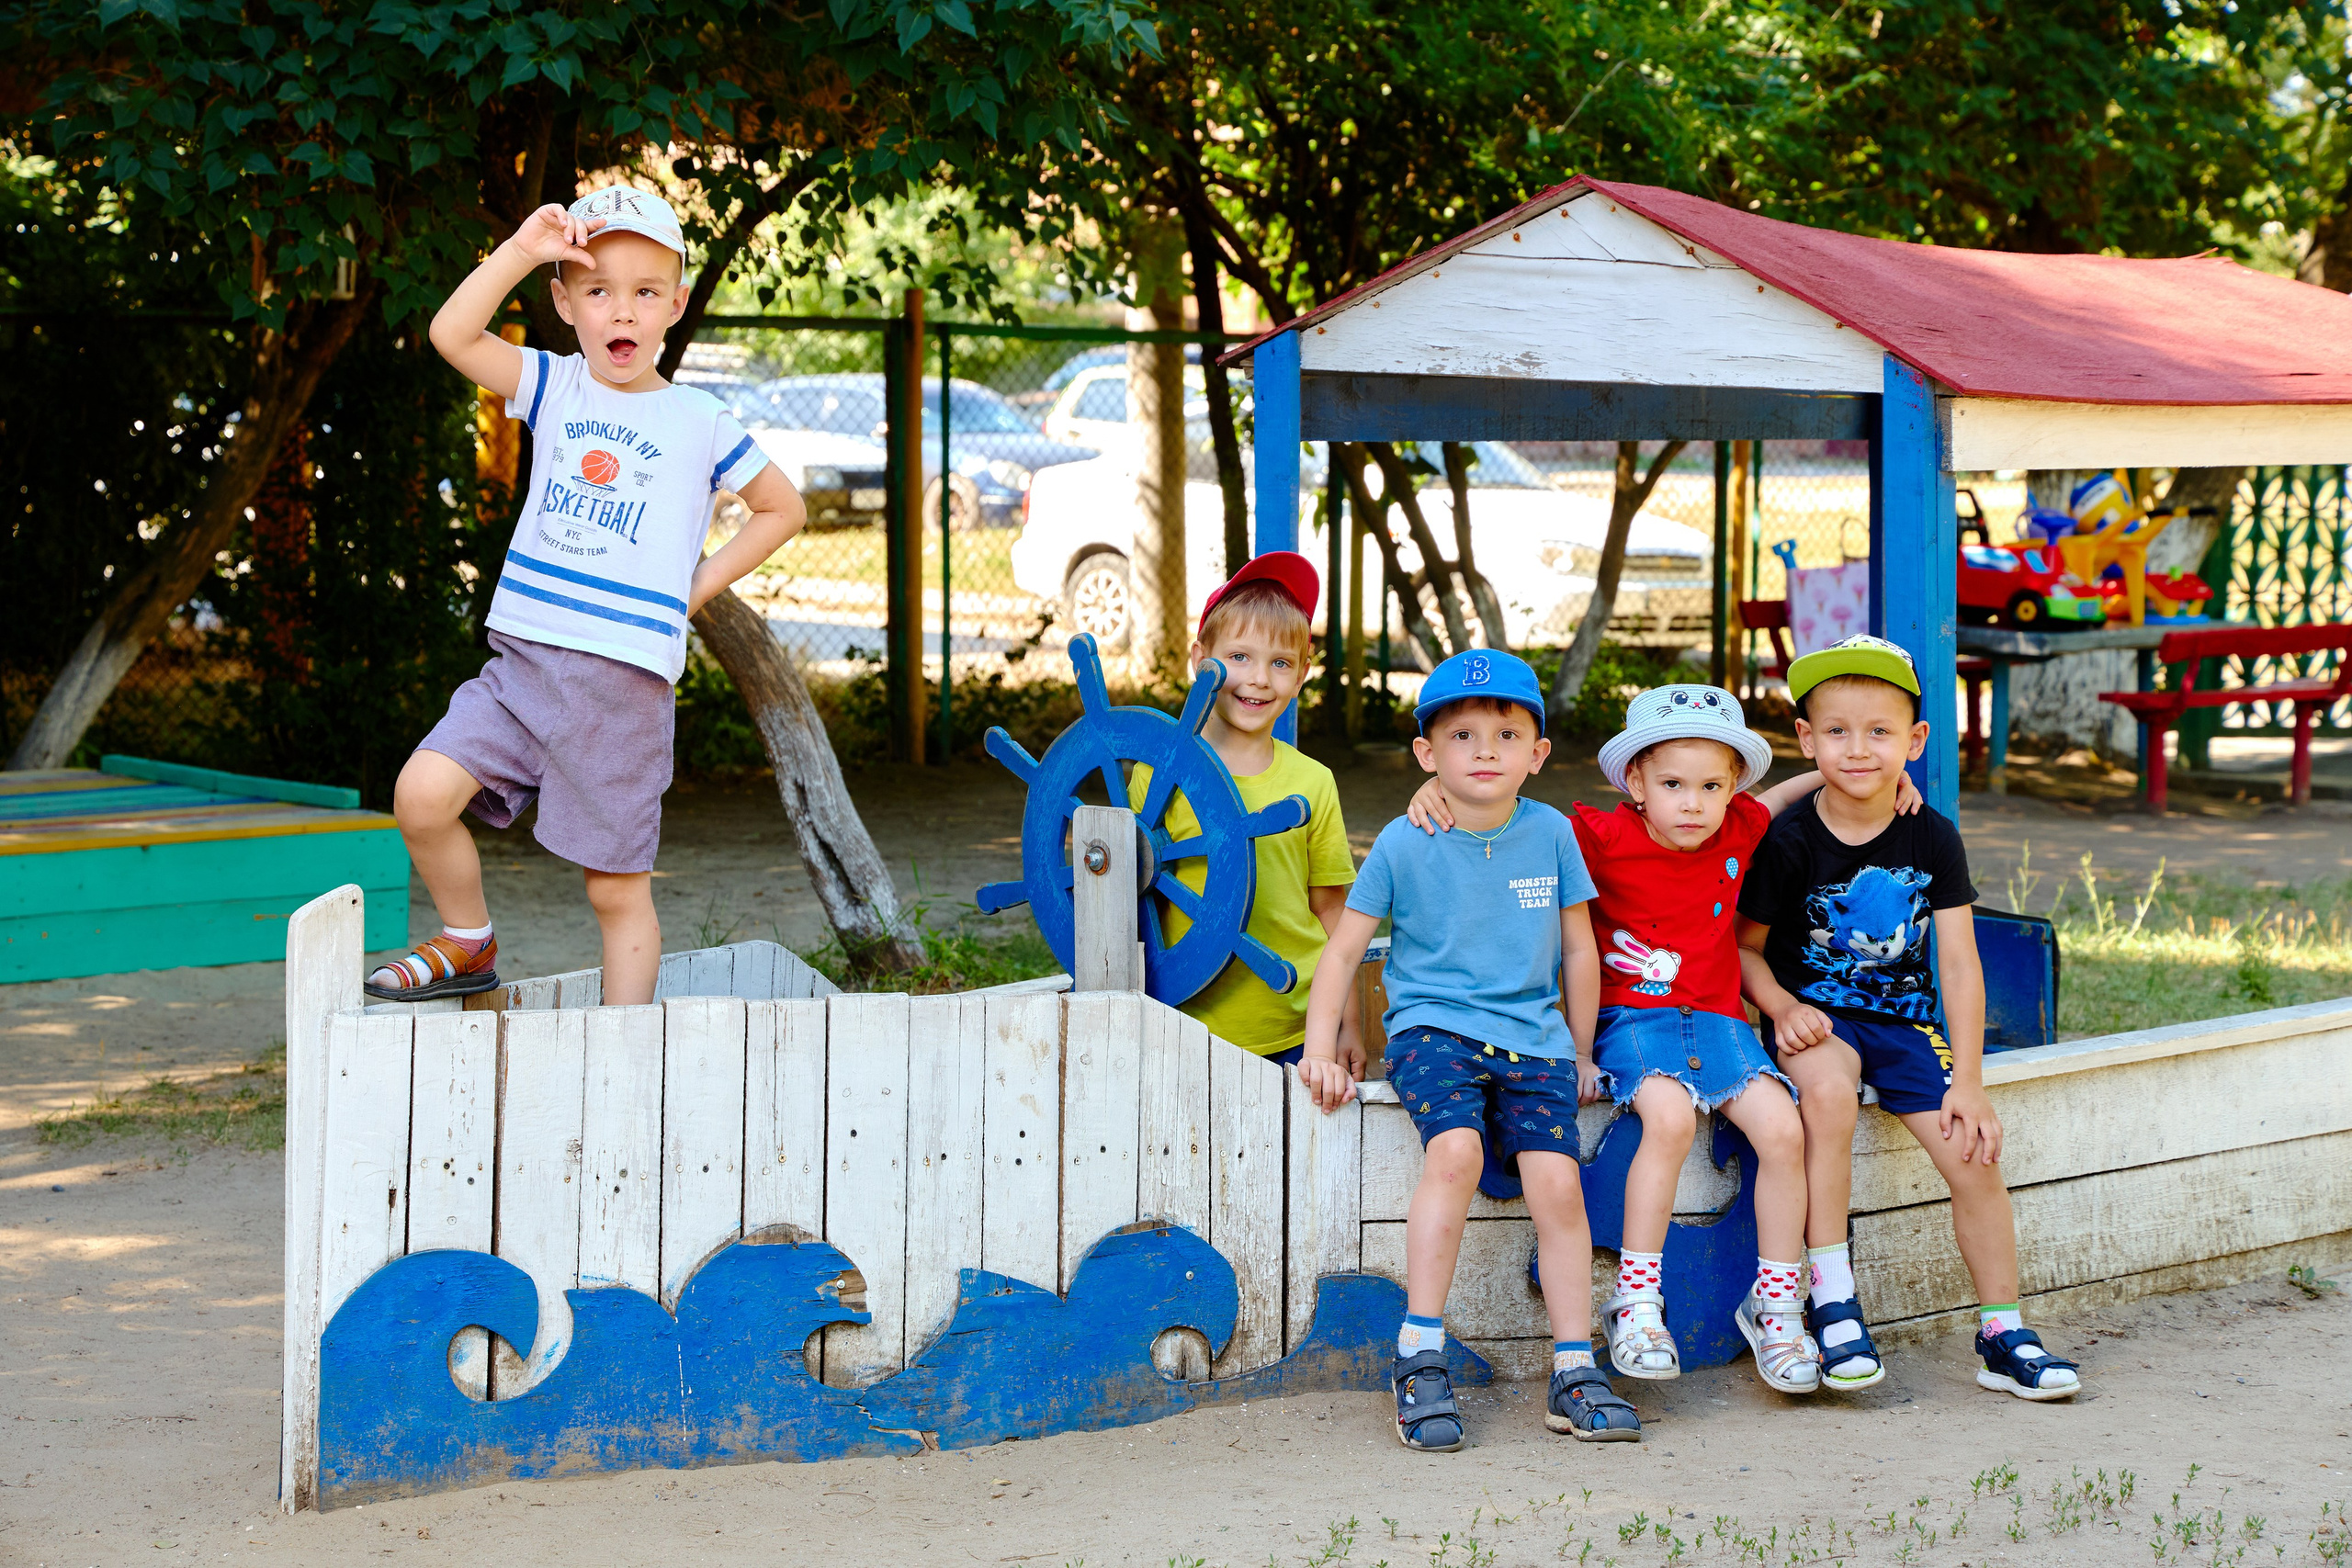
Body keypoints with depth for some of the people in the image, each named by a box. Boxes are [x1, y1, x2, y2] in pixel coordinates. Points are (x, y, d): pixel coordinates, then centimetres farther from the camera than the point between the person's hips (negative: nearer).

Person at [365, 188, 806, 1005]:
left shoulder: (699, 423, 3)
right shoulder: (555, 388, 9)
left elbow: (782, 509, 15)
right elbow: (452, 333, -5)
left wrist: (697, 587, 6)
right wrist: (521, 249, -13)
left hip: (624, 684, -2)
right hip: (522, 663, 3)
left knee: (618, 888, 2)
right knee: (422, 795, -15)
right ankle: (467, 943, 11)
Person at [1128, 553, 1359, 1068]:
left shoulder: (1313, 782, 4)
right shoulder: (1162, 770, -2)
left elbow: (1332, 912, 9)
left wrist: (1348, 1024, 9)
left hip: (1300, 1030, 2)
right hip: (1193, 1027, -1)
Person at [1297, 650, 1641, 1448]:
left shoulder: (1551, 834, 3)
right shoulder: (1404, 844, -1)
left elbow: (1578, 951, 14)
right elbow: (1343, 948, 5)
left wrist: (1580, 1055, 17)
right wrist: (1321, 1051, -2)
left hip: (1534, 1036, 2)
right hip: (1433, 1028, -2)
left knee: (1556, 1180, -17)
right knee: (1456, 1150, -29)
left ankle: (1574, 1373, -6)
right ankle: (1419, 1355, -24)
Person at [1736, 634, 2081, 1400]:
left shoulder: (1933, 840, -3)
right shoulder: (1789, 841, -10)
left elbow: (1959, 965, -4)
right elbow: (1746, 946, -2)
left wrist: (1967, 1081, -10)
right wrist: (1781, 1008, -22)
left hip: (1905, 1020, 3)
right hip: (1816, 1018, -3)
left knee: (1974, 1157, -15)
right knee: (1829, 1086, -36)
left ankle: (2002, 1334, 5)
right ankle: (1832, 1300, -26)